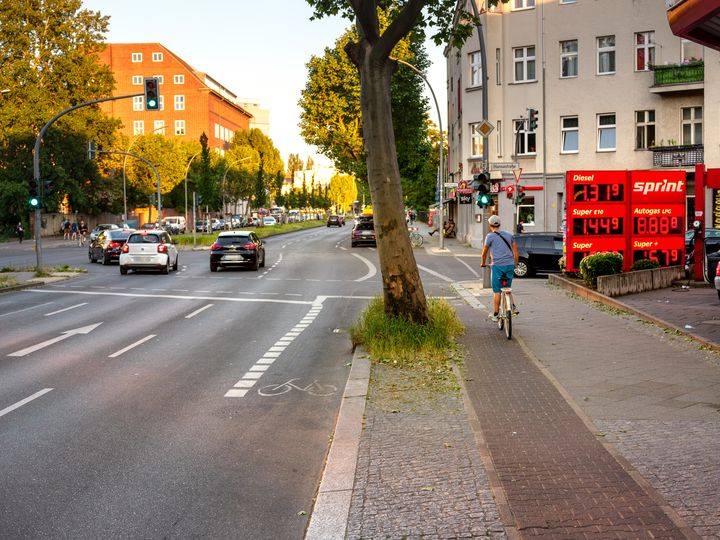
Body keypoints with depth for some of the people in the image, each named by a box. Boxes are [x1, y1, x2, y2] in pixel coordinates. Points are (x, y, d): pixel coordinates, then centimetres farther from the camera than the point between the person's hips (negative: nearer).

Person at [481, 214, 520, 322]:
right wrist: (515, 263, 27)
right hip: (510, 265, 5)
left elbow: (484, 253, 7)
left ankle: (495, 315, 7)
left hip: (498, 265, -4)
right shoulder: (509, 234, 14)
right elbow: (515, 250, 16)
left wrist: (483, 263, 24)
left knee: (497, 291, 3)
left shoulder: (490, 236, -1)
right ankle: (513, 307, 3)